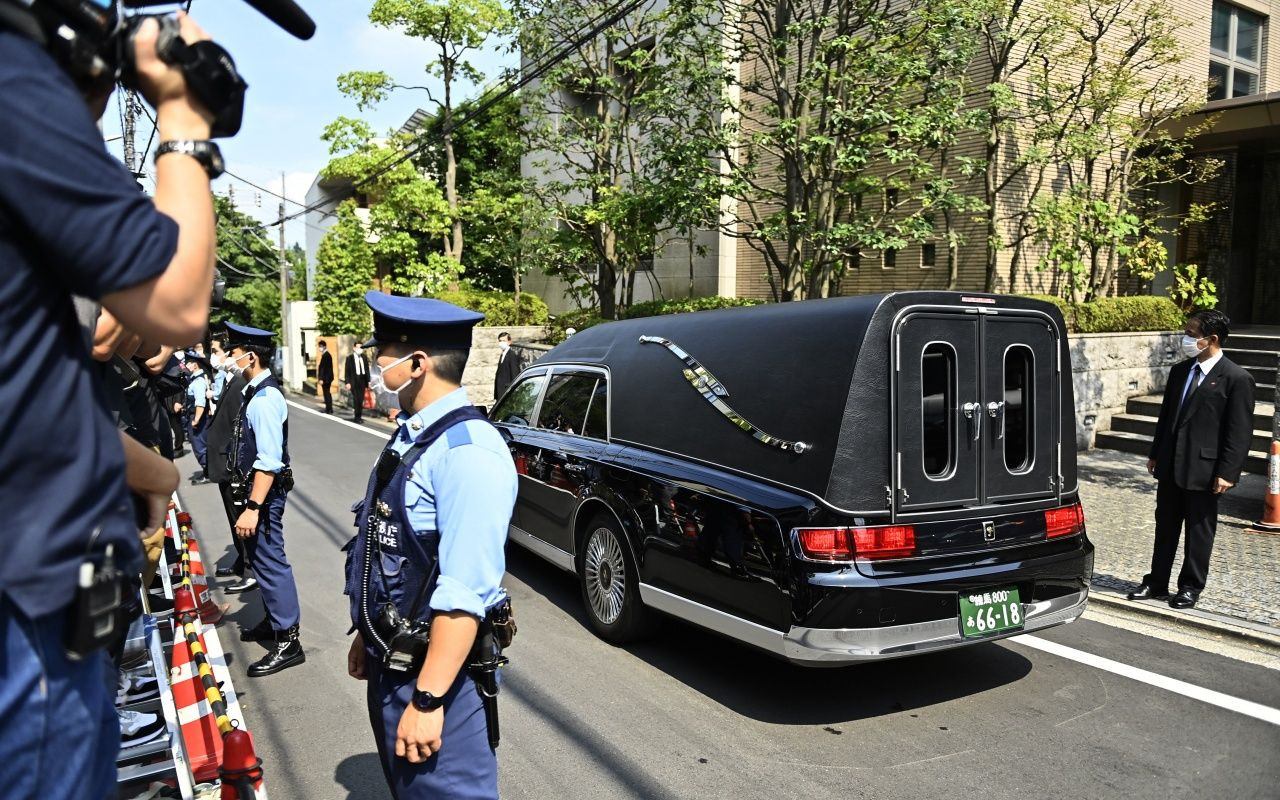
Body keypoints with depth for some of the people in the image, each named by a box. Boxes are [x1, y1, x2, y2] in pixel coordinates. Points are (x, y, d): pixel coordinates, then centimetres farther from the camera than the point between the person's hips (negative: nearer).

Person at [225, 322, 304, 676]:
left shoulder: (265, 398, -22)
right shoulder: (255, 391, 7)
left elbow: (269, 461, -26)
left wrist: (253, 507, -26)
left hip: (265, 491, -10)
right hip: (255, 487, 10)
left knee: (270, 561, -3)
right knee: (259, 559, 21)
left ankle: (288, 642, 7)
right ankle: (273, 620, 39)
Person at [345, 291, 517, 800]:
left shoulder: (467, 451, -24)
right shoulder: (410, 434, 6)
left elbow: (464, 591, -28)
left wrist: (428, 700, -25)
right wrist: (367, 637, 20)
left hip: (435, 670, -9)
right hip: (390, 664, 9)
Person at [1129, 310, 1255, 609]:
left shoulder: (1237, 379, -10)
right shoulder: (1180, 371, 8)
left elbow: (1240, 432, -12)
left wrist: (1227, 473, -15)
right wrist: (1156, 454, 13)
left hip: (1204, 470, -6)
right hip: (1170, 466, 6)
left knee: (1199, 531, 8)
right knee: (1165, 527, 13)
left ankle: (1190, 587, 21)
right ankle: (1156, 584, 23)